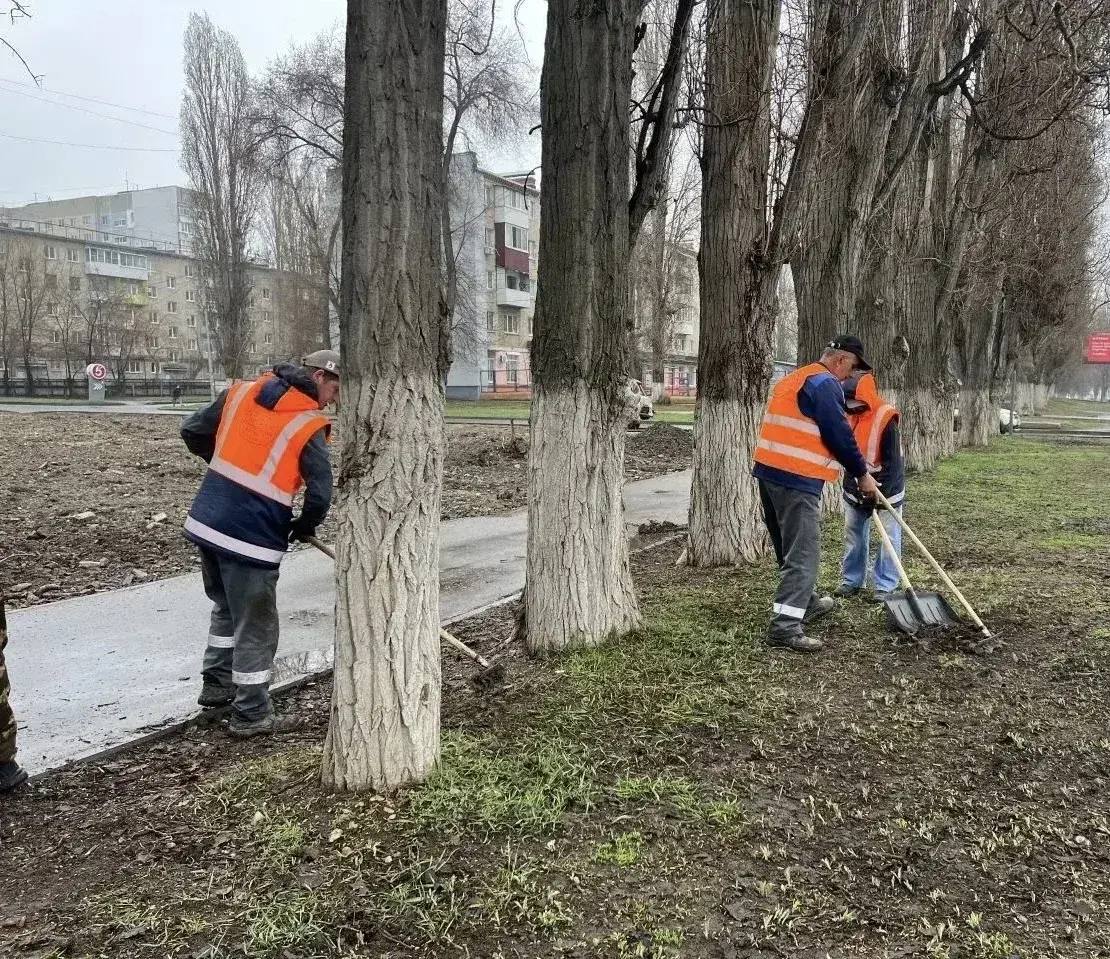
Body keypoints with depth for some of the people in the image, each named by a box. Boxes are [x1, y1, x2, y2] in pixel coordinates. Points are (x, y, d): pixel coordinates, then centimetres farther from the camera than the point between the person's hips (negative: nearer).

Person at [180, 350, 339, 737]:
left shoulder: (240, 392, 6)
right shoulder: (309, 426, -11)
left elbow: (192, 431, 14)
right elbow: (320, 495, -14)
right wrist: (303, 527, 6)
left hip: (205, 521, 7)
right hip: (250, 537, -7)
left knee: (226, 607, 26)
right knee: (256, 625, 6)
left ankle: (216, 686, 37)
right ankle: (251, 715, 15)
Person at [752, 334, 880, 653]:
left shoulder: (796, 378, 21)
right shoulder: (826, 384, -9)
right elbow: (840, 435, -11)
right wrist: (862, 474, 1)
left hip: (769, 472, 10)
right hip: (797, 479, -10)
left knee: (791, 548, 21)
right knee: (803, 553, -8)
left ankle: (806, 602, 36)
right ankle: (785, 626, -12)